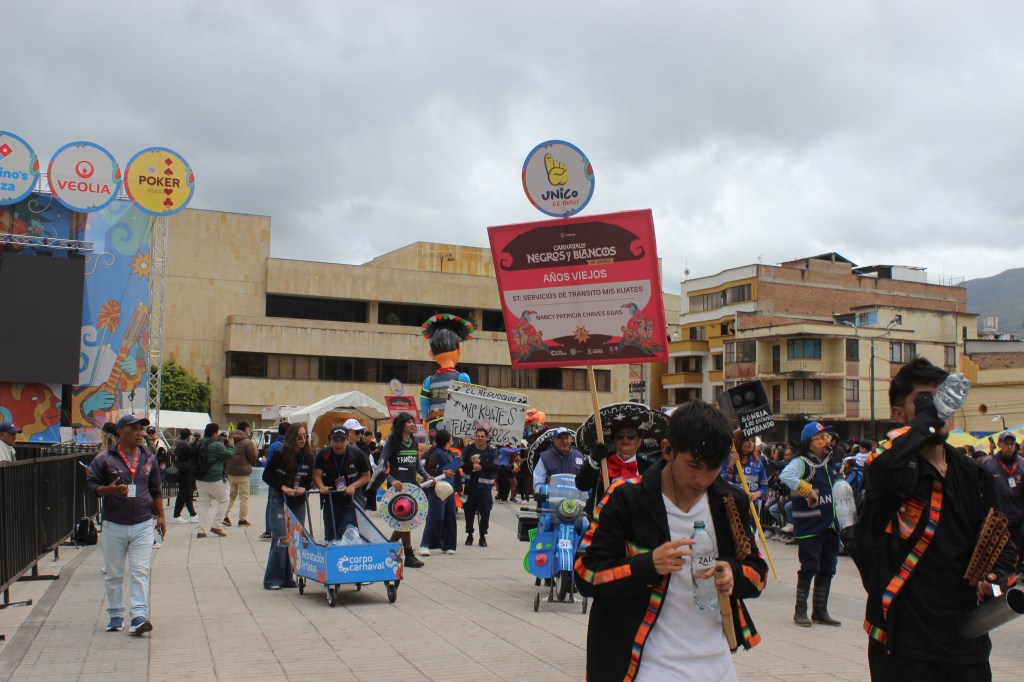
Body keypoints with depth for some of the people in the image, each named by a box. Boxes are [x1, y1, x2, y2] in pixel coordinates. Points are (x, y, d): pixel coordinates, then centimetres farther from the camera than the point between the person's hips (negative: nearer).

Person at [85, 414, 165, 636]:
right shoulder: (104, 459, -1)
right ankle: (115, 615, 21)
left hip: (143, 525, 1)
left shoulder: (149, 458, 10)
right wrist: (109, 490, -19)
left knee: (140, 571, -6)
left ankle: (139, 616, -8)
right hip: (113, 524, -1)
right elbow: (91, 485, 0)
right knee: (113, 574, 8)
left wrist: (160, 516, 13)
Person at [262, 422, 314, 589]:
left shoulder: (308, 457, 2)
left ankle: (287, 577, 13)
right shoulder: (280, 455, -10)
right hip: (279, 500, -5)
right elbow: (267, 476, -5)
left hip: (298, 501, 5)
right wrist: (283, 488, -16)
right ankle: (272, 579, -1)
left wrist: (303, 489, -10)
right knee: (281, 538, -10)